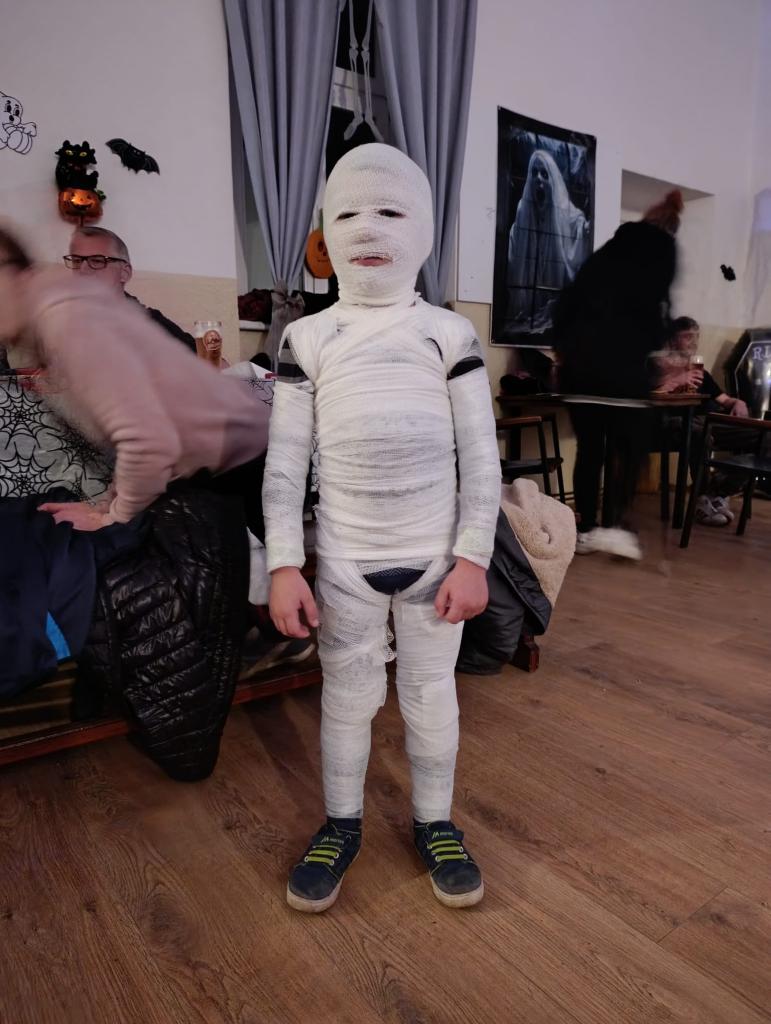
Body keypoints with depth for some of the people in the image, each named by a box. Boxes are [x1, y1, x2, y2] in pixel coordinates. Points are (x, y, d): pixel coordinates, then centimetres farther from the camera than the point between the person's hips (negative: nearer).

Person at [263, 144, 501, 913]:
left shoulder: (450, 334, -1)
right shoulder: (306, 338, 0)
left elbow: (481, 456, -1)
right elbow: (285, 461, 0)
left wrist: (473, 558, -6)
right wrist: (284, 566, -5)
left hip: (436, 557, 0)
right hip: (344, 560, 1)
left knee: (431, 695, 14)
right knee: (346, 696, 14)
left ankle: (435, 824, 36)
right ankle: (341, 824, 36)